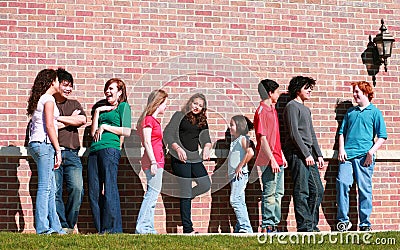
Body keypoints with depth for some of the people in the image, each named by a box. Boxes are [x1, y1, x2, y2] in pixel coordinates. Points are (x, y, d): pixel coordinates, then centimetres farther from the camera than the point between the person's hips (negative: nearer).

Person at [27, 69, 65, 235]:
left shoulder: (38, 99, 20)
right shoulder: (48, 99, -6)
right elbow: (49, 126, -13)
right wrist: (58, 150, -13)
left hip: (36, 144, 9)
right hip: (44, 144, -9)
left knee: (51, 188, 10)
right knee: (45, 187, -8)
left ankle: (54, 226, 12)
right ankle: (42, 227, -7)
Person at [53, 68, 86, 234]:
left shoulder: (74, 104, 22)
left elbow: (82, 120, 2)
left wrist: (58, 118, 0)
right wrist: (70, 120, 1)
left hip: (71, 153, 2)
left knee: (77, 188, -11)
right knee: (55, 191, -7)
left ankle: (70, 224, 3)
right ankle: (62, 226, -2)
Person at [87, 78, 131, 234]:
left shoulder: (123, 106, 8)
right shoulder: (103, 109, 27)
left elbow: (127, 132, -3)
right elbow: (93, 132, 17)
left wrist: (104, 127, -1)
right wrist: (97, 112, 12)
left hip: (110, 149, -7)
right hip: (95, 150, 7)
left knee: (109, 190, -10)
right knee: (94, 191, 1)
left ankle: (113, 228, -9)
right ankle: (100, 229, 4)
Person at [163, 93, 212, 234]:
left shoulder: (202, 121, 16)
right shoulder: (179, 116, 0)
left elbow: (205, 138, 11)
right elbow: (167, 134, -5)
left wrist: (207, 147, -12)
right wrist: (178, 148, -18)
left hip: (196, 158, 6)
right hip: (180, 158, -6)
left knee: (205, 185, -5)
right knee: (186, 191, -5)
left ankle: (184, 200, 21)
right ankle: (187, 229, 1)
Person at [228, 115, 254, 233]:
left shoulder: (243, 139, -8)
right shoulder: (235, 140, 19)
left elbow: (250, 153, -24)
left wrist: (240, 167, -19)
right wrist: (231, 172, 16)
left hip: (240, 175, -9)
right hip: (234, 175, 9)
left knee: (235, 200, -15)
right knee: (240, 202, 10)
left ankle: (245, 227, -15)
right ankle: (239, 228, 13)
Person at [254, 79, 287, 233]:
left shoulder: (273, 110, 17)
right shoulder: (262, 111, -12)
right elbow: (263, 138, -17)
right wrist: (272, 159, -19)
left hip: (277, 160, 10)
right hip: (269, 160, -10)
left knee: (278, 193, 13)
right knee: (269, 194, -5)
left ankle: (274, 225, 20)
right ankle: (266, 226, 1)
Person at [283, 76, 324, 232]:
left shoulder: (306, 109, 24)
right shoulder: (292, 106, -4)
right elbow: (294, 133, -13)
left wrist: (318, 155, 17)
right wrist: (306, 154, -16)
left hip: (308, 155, 9)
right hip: (297, 154, -9)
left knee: (317, 190, 6)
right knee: (302, 192, -9)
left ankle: (312, 225, 10)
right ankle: (304, 226, -8)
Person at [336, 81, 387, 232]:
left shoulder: (375, 112, 7)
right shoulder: (350, 112, 19)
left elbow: (382, 137, 2)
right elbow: (342, 133, 21)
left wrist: (371, 152, -10)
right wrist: (341, 149, 5)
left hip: (364, 157, -3)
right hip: (347, 155, 3)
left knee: (364, 189, -2)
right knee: (342, 182, -12)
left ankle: (365, 223, 6)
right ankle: (343, 220, -5)